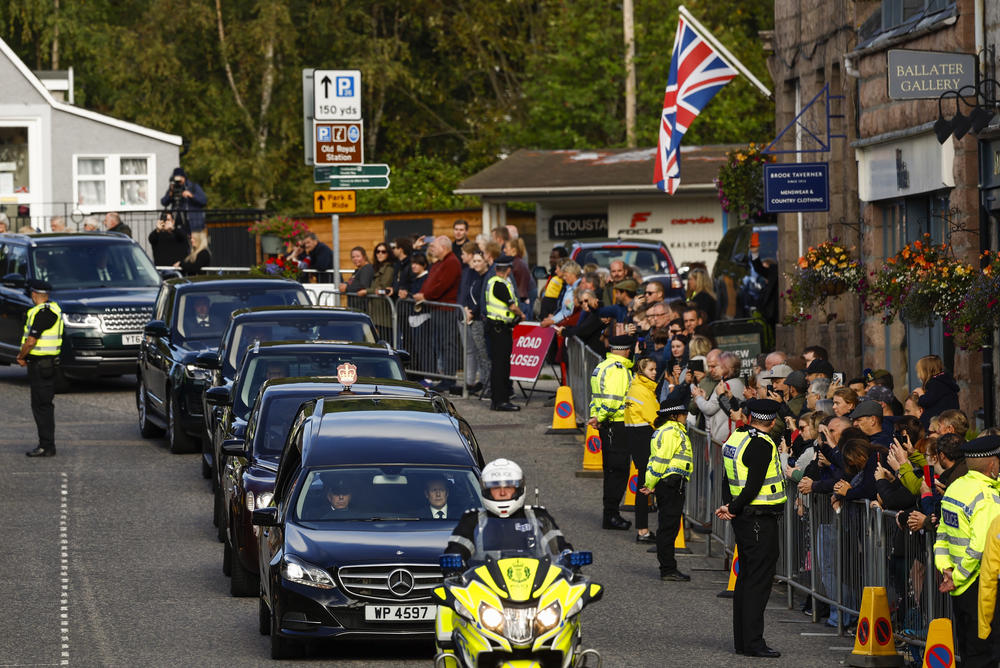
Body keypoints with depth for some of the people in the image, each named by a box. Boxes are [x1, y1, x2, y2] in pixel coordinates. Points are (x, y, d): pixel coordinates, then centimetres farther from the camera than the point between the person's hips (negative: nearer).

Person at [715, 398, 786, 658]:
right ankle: (753, 643, -8)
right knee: (759, 581, -7)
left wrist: (729, 506, 4)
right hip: (760, 519, -9)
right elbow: (754, 486, -21)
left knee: (746, 578, 14)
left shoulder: (735, 437, 11)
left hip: (743, 519, 9)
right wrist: (733, 508, -9)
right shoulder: (762, 445, -17)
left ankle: (742, 641, 19)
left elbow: (728, 479, 13)